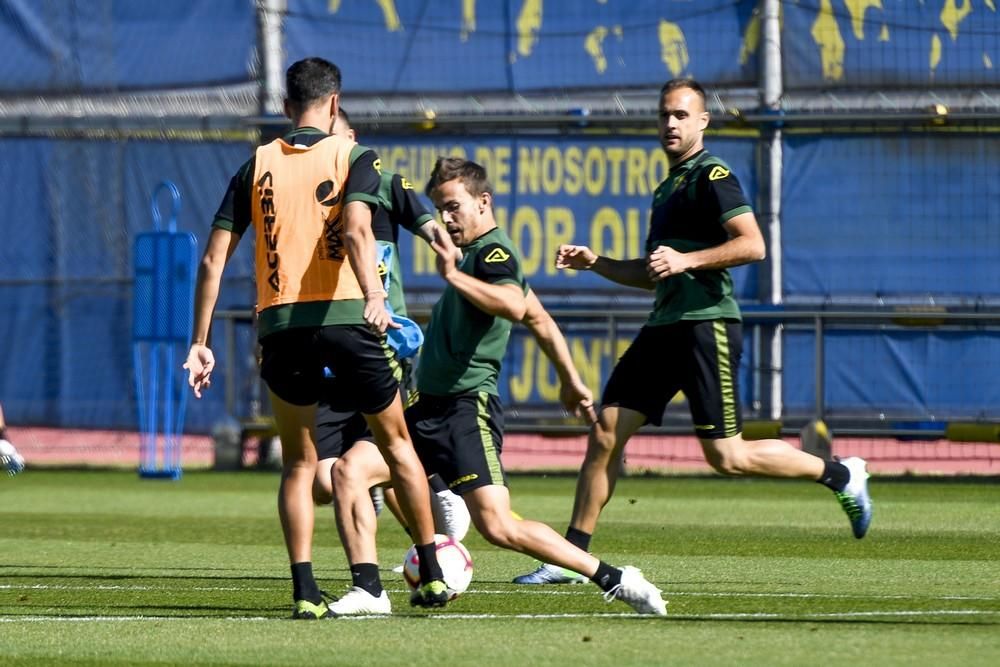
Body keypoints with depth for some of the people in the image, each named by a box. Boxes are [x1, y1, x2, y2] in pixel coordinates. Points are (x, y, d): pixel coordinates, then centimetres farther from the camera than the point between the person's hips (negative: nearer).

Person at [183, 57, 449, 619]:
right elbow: (356, 230, -17)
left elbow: (213, 261, 8)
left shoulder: (256, 167, 12)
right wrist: (373, 297, -31)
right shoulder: (354, 157, 4)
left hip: (279, 322, 2)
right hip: (345, 315, -2)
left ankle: (306, 591, 0)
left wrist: (200, 342, 12)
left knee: (299, 463, 13)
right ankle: (433, 574, 18)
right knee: (396, 441, 16)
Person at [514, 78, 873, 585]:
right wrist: (594, 263, 19)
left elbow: (752, 244, -19)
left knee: (726, 457, -9)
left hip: (707, 325, -9)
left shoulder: (711, 176, -7)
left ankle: (841, 475, 8)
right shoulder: (668, 189, 22)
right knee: (604, 434, 1)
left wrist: (687, 260, -24)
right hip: (663, 328, 9)